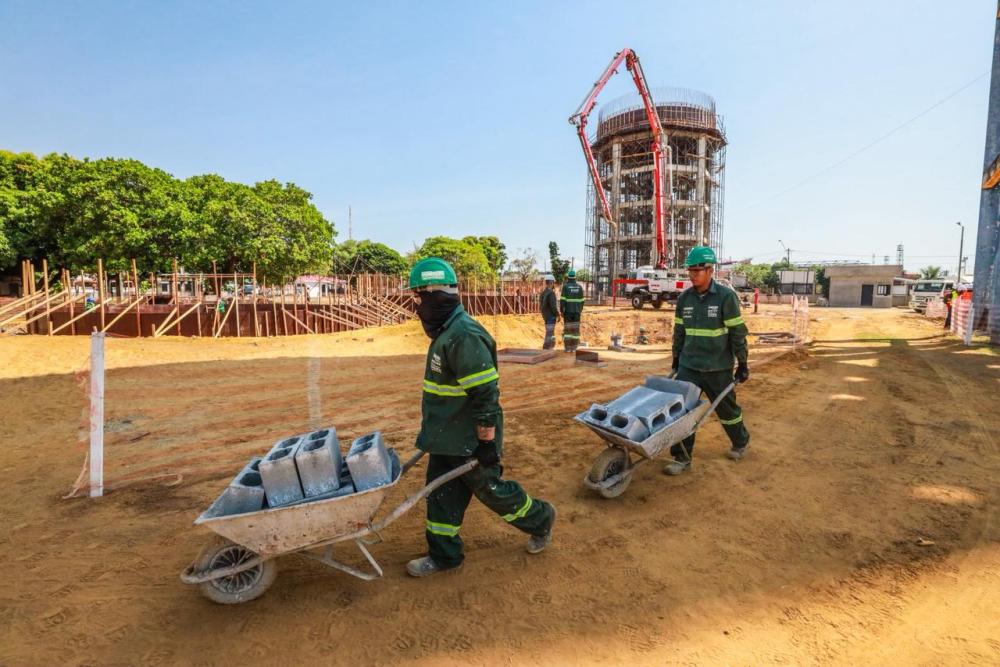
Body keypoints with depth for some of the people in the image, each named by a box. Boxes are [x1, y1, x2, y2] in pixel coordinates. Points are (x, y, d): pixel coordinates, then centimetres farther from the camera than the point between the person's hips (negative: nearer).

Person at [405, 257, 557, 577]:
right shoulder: (446, 332, 8)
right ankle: (444, 555, 31)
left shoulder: (463, 337, -26)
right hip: (447, 439, 9)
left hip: (470, 441, -9)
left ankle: (540, 519, 34)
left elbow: (486, 394, -26)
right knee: (441, 494, 15)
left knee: (491, 488, 10)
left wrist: (487, 442, -22)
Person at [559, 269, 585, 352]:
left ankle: (567, 348, -2)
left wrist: (561, 311, -6)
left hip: (567, 311, -3)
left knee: (567, 329, 0)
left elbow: (562, 300, -12)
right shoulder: (579, 287, 4)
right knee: (575, 329, 5)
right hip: (576, 311, 3)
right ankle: (574, 348, 4)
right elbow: (581, 301, 5)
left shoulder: (565, 286, -7)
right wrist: (580, 311, 13)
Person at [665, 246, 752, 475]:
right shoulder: (684, 298, 3)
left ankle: (741, 442, 42)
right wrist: (676, 359, 14)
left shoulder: (726, 296, -11)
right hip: (688, 366, 3)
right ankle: (682, 458, 8)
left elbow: (737, 332, -8)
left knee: (726, 408, 15)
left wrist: (742, 364, -6)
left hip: (718, 368, -3)